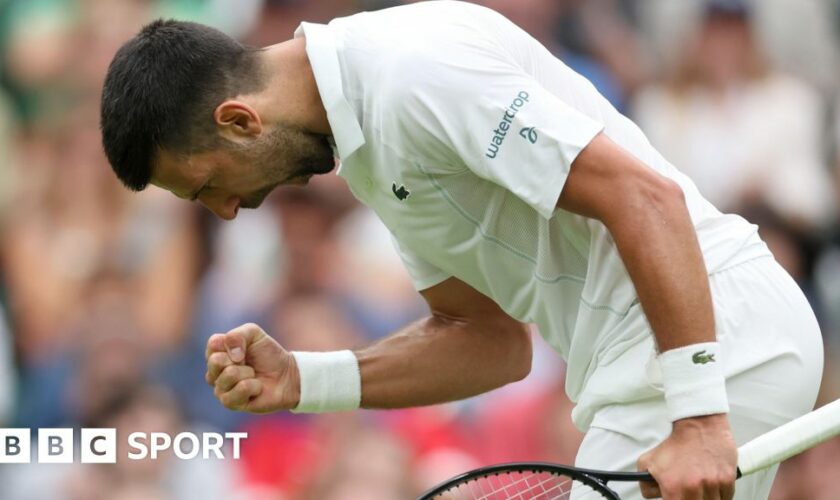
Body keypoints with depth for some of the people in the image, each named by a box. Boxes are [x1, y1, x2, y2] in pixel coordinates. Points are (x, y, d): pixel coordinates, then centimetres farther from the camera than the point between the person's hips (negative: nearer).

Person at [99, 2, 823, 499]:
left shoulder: (414, 71, -17)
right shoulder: (368, 143, 16)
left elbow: (646, 196, -23)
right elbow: (494, 339, 19)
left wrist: (698, 416, -26)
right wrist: (303, 380, 6)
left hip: (708, 335, -10)